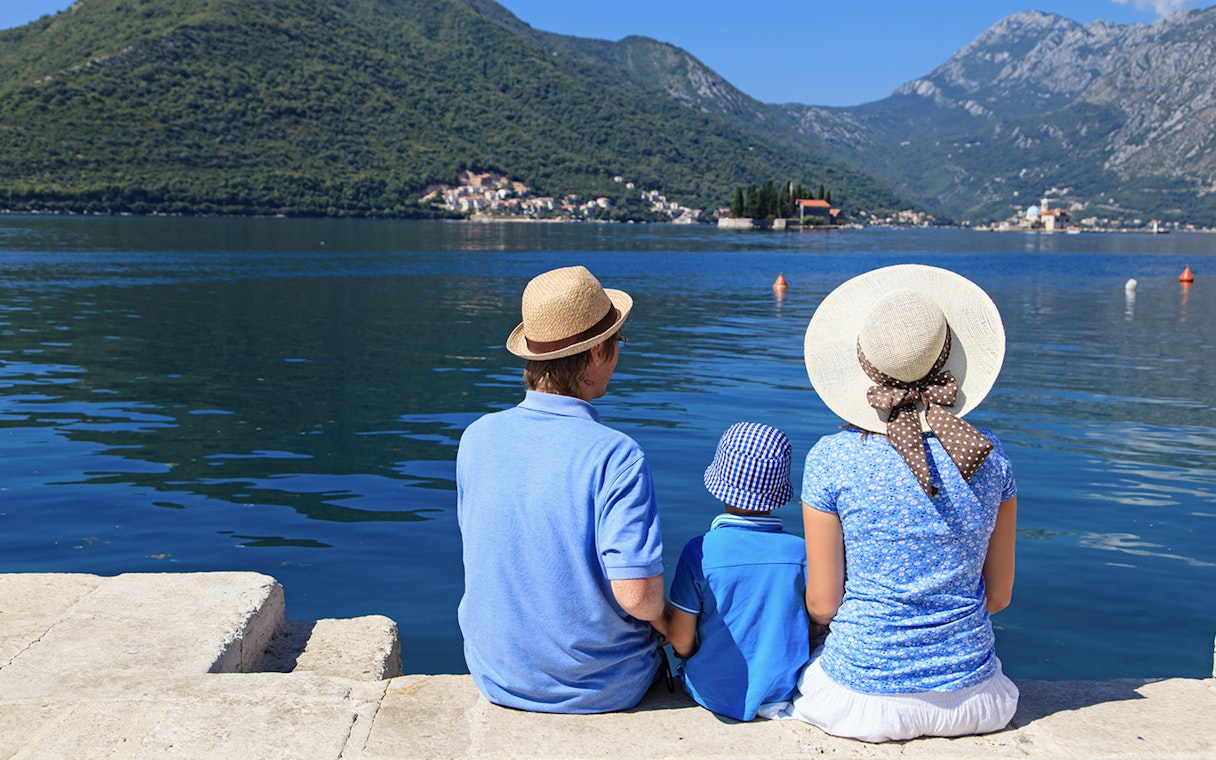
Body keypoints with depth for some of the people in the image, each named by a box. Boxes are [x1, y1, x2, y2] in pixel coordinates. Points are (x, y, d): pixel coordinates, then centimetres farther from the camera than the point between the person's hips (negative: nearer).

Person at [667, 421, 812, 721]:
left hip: (714, 694, -2)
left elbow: (681, 642, -12)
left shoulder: (699, 552, -19)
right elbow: (816, 627, -2)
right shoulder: (800, 551, -12)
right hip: (783, 693, 2)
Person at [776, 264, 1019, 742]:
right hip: (972, 697, 4)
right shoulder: (990, 457, -6)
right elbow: (998, 595, 3)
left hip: (864, 696, -3)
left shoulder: (832, 460, -15)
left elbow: (822, 604, -8)